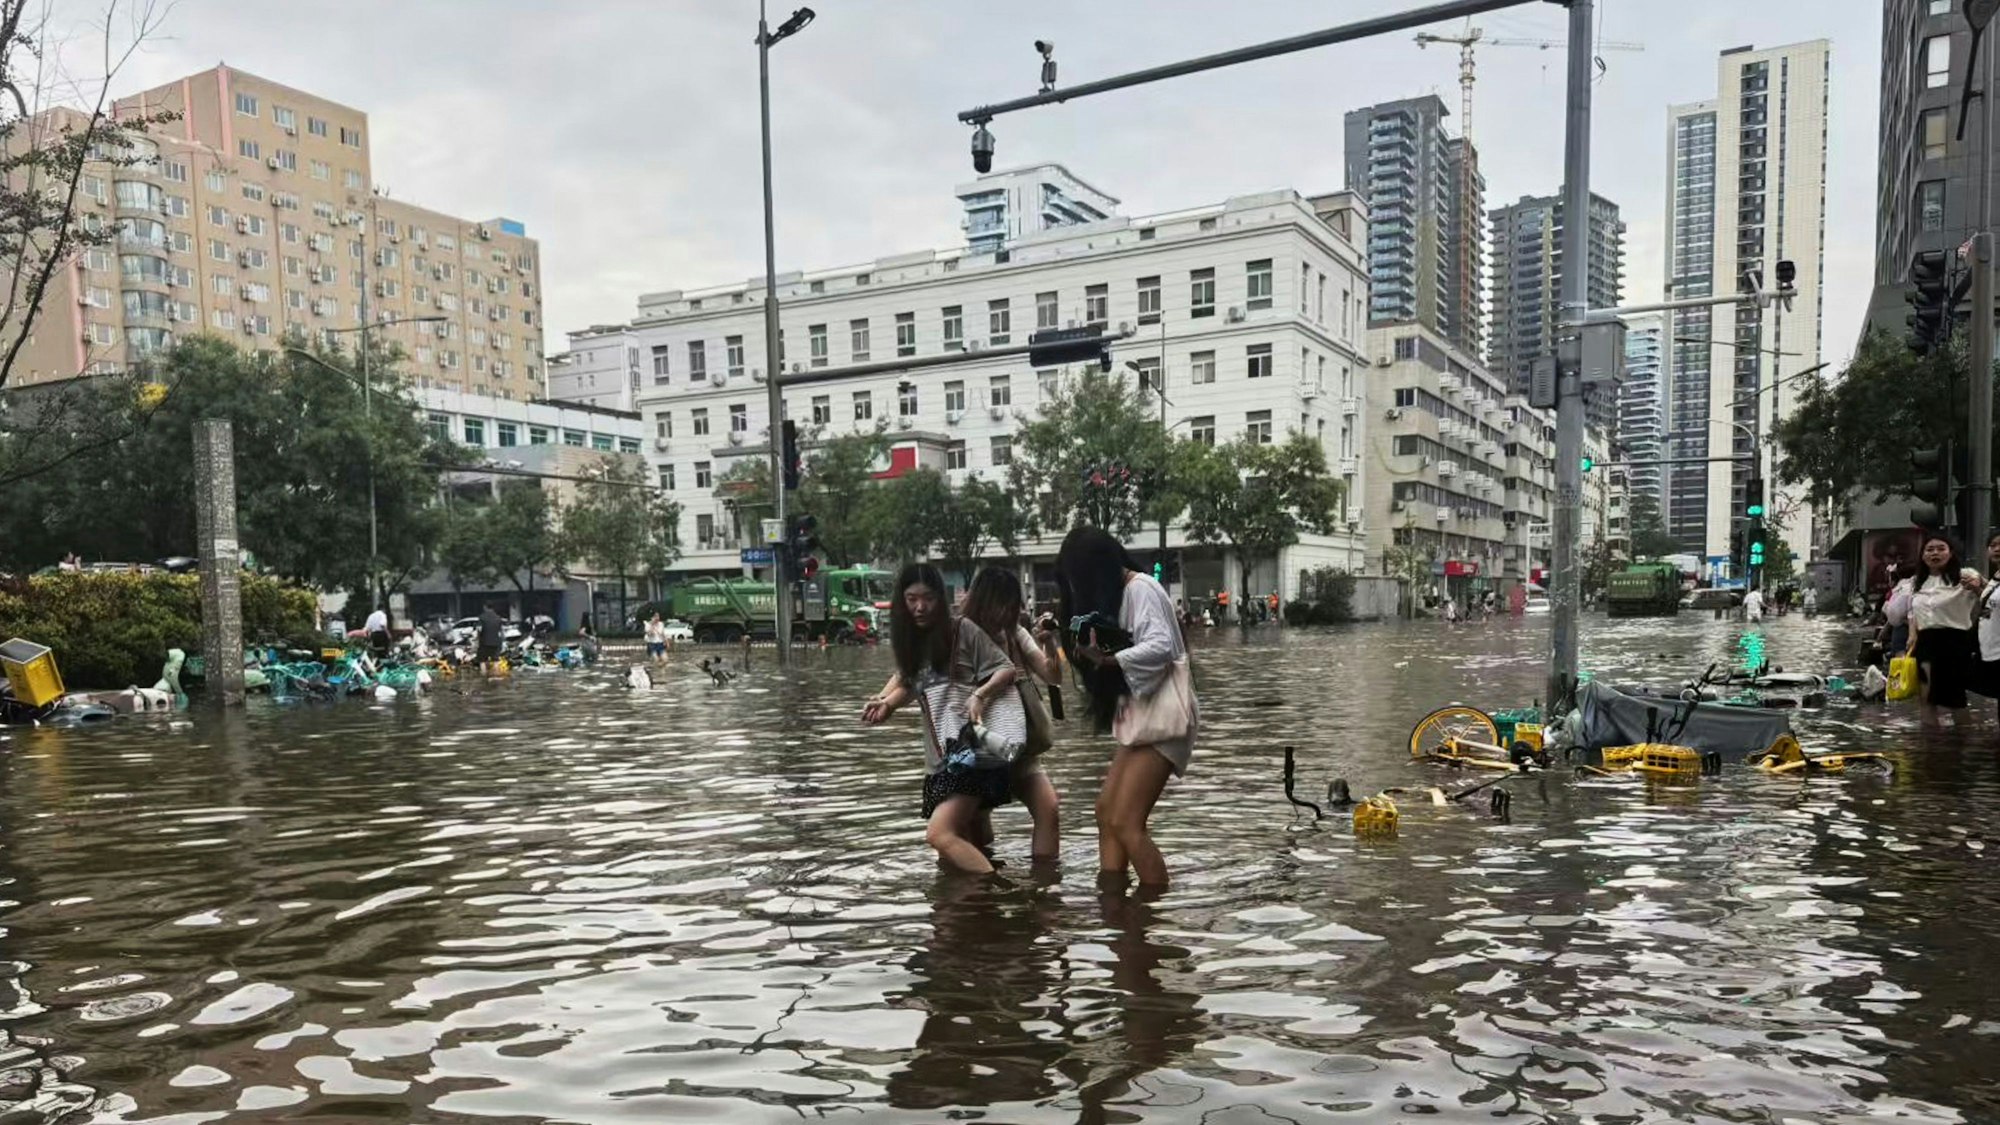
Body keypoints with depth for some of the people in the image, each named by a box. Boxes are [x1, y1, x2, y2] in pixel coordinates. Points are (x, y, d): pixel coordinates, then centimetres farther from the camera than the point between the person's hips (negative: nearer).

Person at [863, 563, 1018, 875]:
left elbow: (1006, 669, -5)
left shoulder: (963, 630, -4)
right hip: (939, 757, 7)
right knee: (964, 843, 6)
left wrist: (980, 694, -22)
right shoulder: (911, 641, 13)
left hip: (974, 749, -7)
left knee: (939, 834, -22)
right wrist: (886, 703, 3)